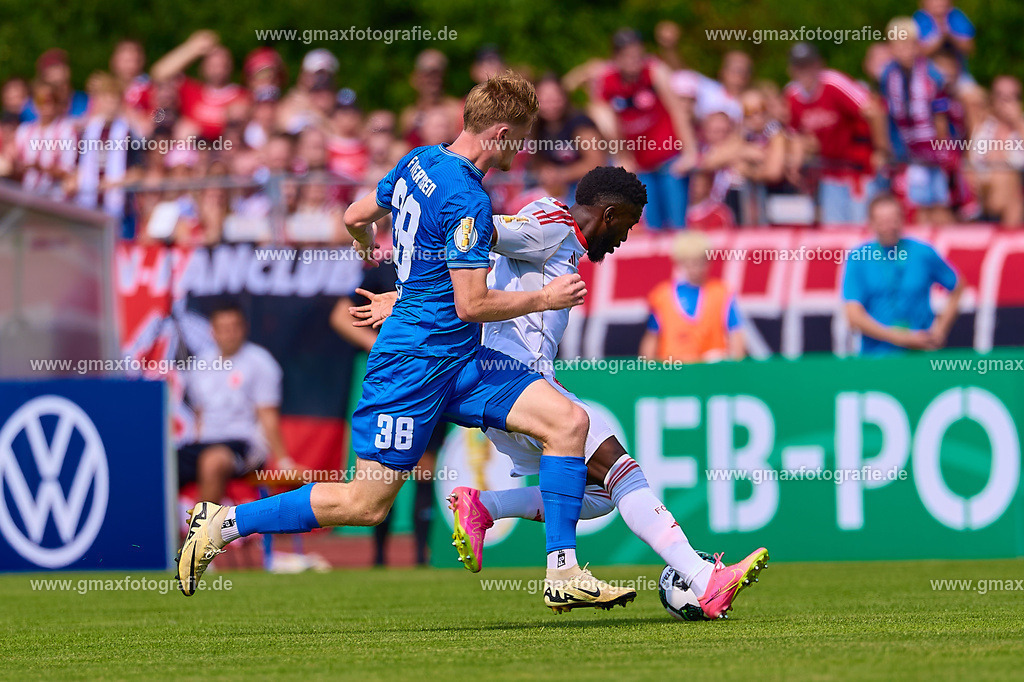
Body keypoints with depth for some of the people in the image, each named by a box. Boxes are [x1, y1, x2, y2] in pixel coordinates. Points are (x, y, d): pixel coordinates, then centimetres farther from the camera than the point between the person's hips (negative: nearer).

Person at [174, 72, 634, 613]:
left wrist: (369, 252, 44)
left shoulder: (418, 162, 8)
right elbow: (472, 304, -20)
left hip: (460, 363, 10)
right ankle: (224, 523, 7)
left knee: (569, 421, -4)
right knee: (366, 504, -6)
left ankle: (563, 574, -4)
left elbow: (356, 217, 22)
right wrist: (544, 299, -7)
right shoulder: (467, 201, -20)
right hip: (417, 361, -10)